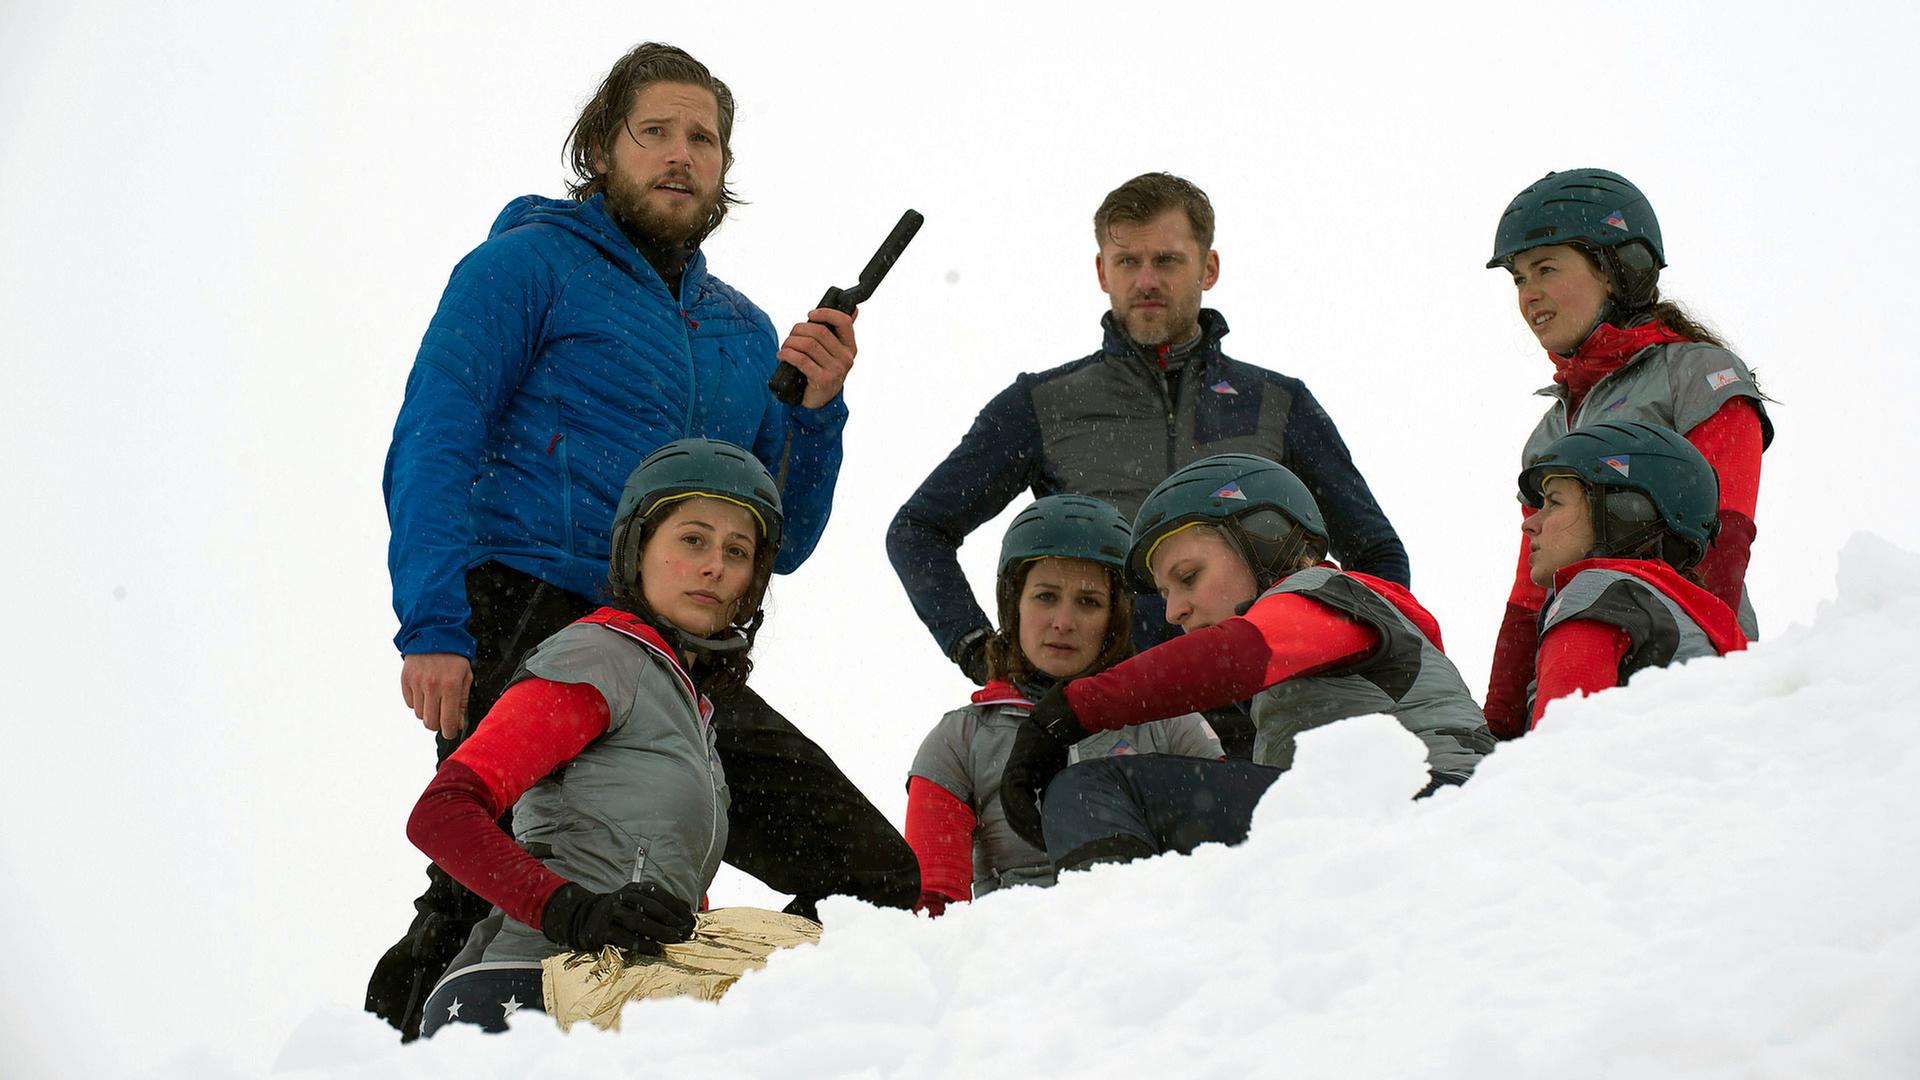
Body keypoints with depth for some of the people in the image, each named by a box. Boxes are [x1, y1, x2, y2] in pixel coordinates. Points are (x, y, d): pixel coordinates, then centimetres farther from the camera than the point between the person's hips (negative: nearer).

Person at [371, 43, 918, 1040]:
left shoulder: (745, 331, 24)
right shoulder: (529, 265, 7)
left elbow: (779, 544, 22)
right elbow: (431, 452, -4)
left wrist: (814, 411, 4)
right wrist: (433, 629, -18)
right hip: (528, 627, -5)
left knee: (883, 885, -3)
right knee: (484, 897, -19)